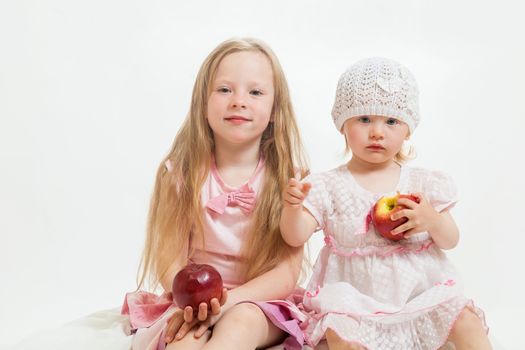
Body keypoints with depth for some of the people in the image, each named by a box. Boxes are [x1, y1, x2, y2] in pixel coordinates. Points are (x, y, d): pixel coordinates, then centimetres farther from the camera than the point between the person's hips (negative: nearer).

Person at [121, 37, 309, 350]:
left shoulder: (288, 177, -7)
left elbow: (287, 275, -9)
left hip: (257, 304, 0)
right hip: (192, 304, 0)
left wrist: (227, 300, -25)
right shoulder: (181, 173, -5)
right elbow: (169, 259, -6)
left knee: (240, 322, -33)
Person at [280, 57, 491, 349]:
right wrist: (292, 207, -29)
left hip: (422, 291, 3)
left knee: (467, 321, -13)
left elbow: (451, 241, 6)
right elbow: (296, 237, -8)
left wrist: (432, 221, -16)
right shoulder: (328, 186, -4)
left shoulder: (424, 182, 2)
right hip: (354, 299, -2)